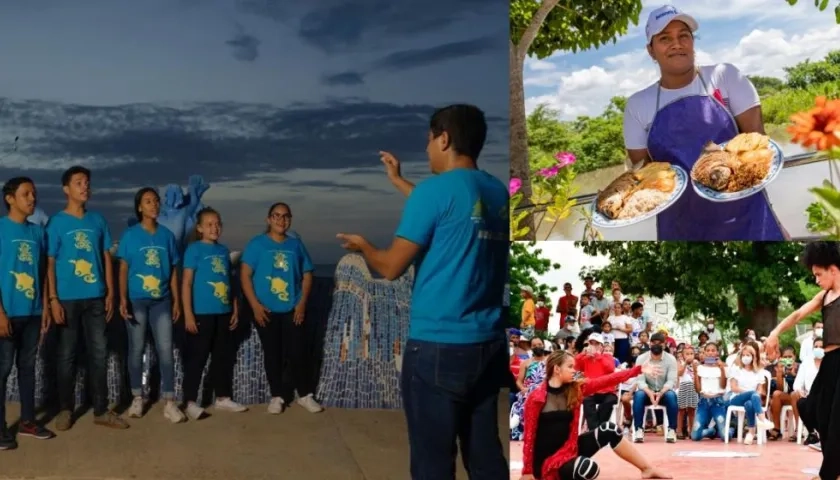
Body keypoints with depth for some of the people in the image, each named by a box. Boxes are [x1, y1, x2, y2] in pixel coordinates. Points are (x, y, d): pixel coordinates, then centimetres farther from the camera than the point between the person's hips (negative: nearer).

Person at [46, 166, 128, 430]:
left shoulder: (98, 220, 9)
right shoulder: (57, 222, -2)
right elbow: (50, 263, -5)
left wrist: (110, 293, 6)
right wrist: (53, 299, -11)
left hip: (95, 297, 3)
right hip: (67, 299, -3)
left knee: (99, 353, 5)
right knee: (66, 355, 4)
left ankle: (101, 410, 13)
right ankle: (65, 409, 16)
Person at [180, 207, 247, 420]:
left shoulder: (224, 250, 12)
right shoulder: (194, 249, -5)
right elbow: (186, 283, -8)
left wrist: (235, 310, 13)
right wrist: (188, 314, -14)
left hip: (223, 313, 6)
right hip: (201, 313, -6)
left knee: (224, 356, 13)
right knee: (196, 358, 0)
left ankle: (223, 398, 24)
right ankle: (190, 402, 7)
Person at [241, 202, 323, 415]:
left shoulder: (296, 244, 8)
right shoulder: (257, 244, -1)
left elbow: (307, 275, 10)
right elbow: (245, 275, -4)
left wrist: (302, 303, -1)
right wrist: (255, 305, -11)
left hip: (292, 309, 2)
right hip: (266, 310, -1)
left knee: (297, 353, 2)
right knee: (272, 354, 6)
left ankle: (305, 394, 16)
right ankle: (277, 396, 19)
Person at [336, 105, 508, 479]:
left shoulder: (435, 189, -11)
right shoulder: (499, 193, 8)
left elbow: (391, 267, -8)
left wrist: (362, 245, 13)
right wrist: (398, 181, 38)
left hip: (438, 345, -7)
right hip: (489, 343, 7)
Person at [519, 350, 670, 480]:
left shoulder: (576, 389, 1)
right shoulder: (536, 398, -17)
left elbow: (608, 380, -3)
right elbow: (529, 436, -14)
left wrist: (638, 369, -7)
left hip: (570, 448, 7)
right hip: (547, 458, -7)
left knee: (609, 429, -6)